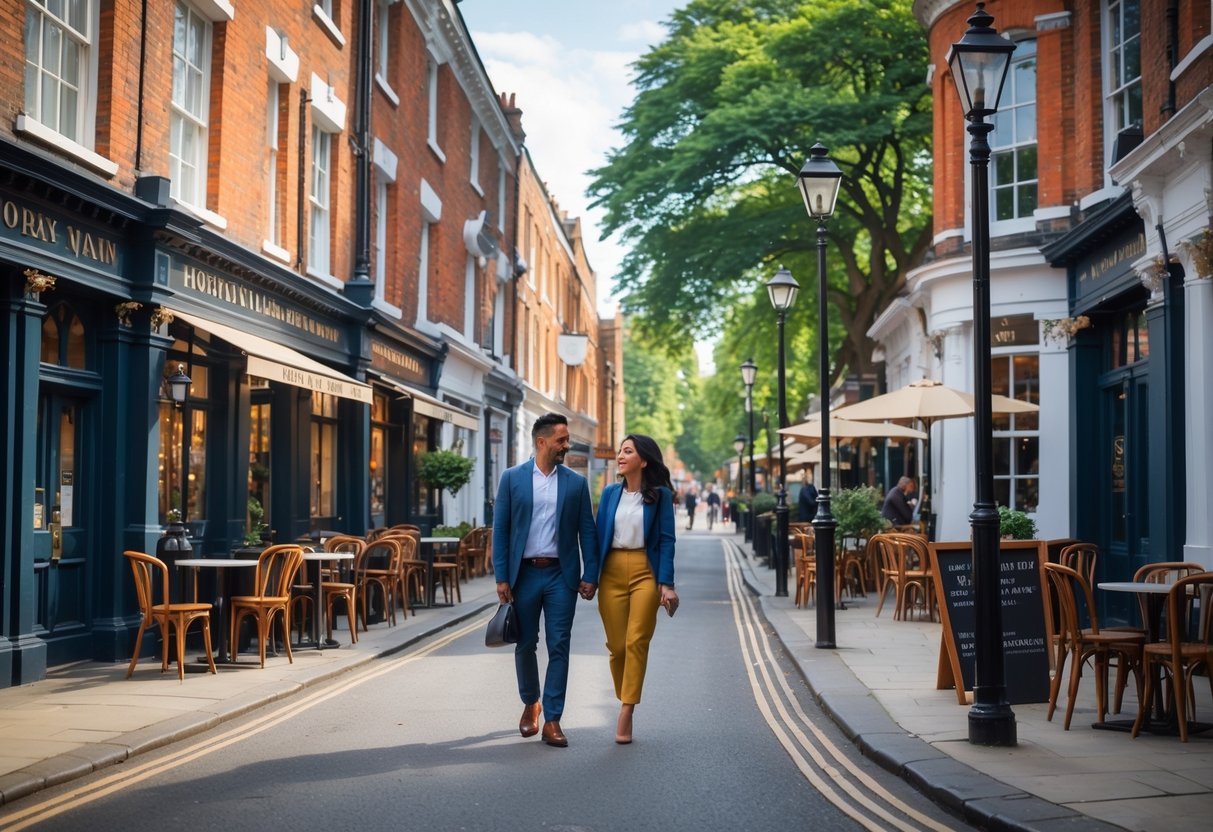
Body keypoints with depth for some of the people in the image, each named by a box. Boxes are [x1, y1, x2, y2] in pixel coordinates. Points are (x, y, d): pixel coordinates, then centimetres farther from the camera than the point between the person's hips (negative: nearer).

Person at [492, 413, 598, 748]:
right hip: (524, 573, 0)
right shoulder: (512, 478, 1)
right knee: (525, 644, 9)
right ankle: (530, 704, 32)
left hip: (561, 575, 0)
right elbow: (500, 530, 0)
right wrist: (501, 577, -5)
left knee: (559, 647, -1)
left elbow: (587, 531, 5)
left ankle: (552, 720, 4)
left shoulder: (576, 483, 5)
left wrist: (590, 575, -3)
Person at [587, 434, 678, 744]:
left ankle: (626, 714, -9)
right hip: (612, 571, 3)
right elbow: (598, 536, 9)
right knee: (616, 645, 3)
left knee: (636, 642, -10)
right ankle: (625, 702, 20)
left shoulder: (660, 495, 0)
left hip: (645, 571, -3)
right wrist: (591, 578, 4)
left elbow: (666, 540, -2)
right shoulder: (610, 493, 8)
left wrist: (666, 583, -9)